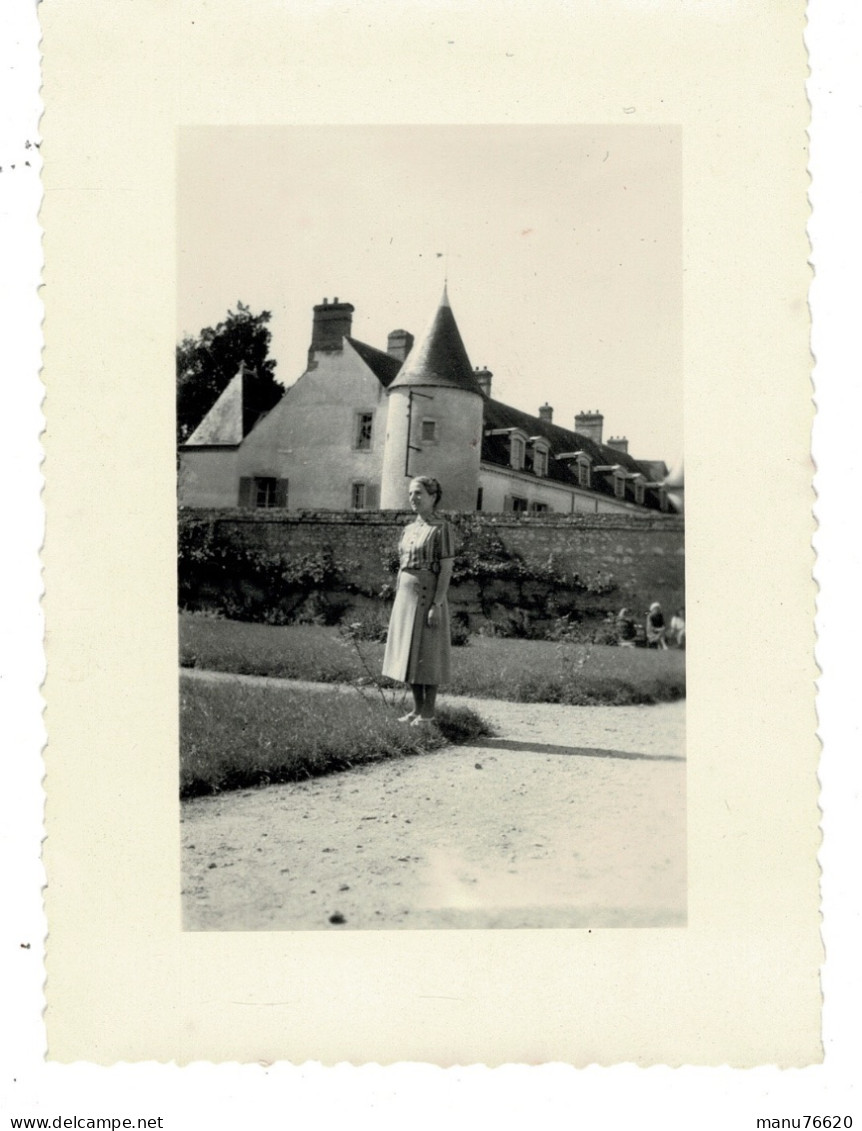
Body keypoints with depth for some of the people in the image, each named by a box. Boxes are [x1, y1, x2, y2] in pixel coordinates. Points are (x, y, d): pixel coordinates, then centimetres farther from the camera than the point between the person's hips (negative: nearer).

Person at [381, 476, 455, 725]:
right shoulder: (409, 530, 13)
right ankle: (417, 709, 19)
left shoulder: (441, 528, -9)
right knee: (409, 655, 10)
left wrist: (437, 605, -19)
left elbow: (446, 569, -13)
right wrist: (398, 604, 14)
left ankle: (428, 713, 5)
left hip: (428, 595, -8)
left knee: (427, 656, -2)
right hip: (406, 596, 8)